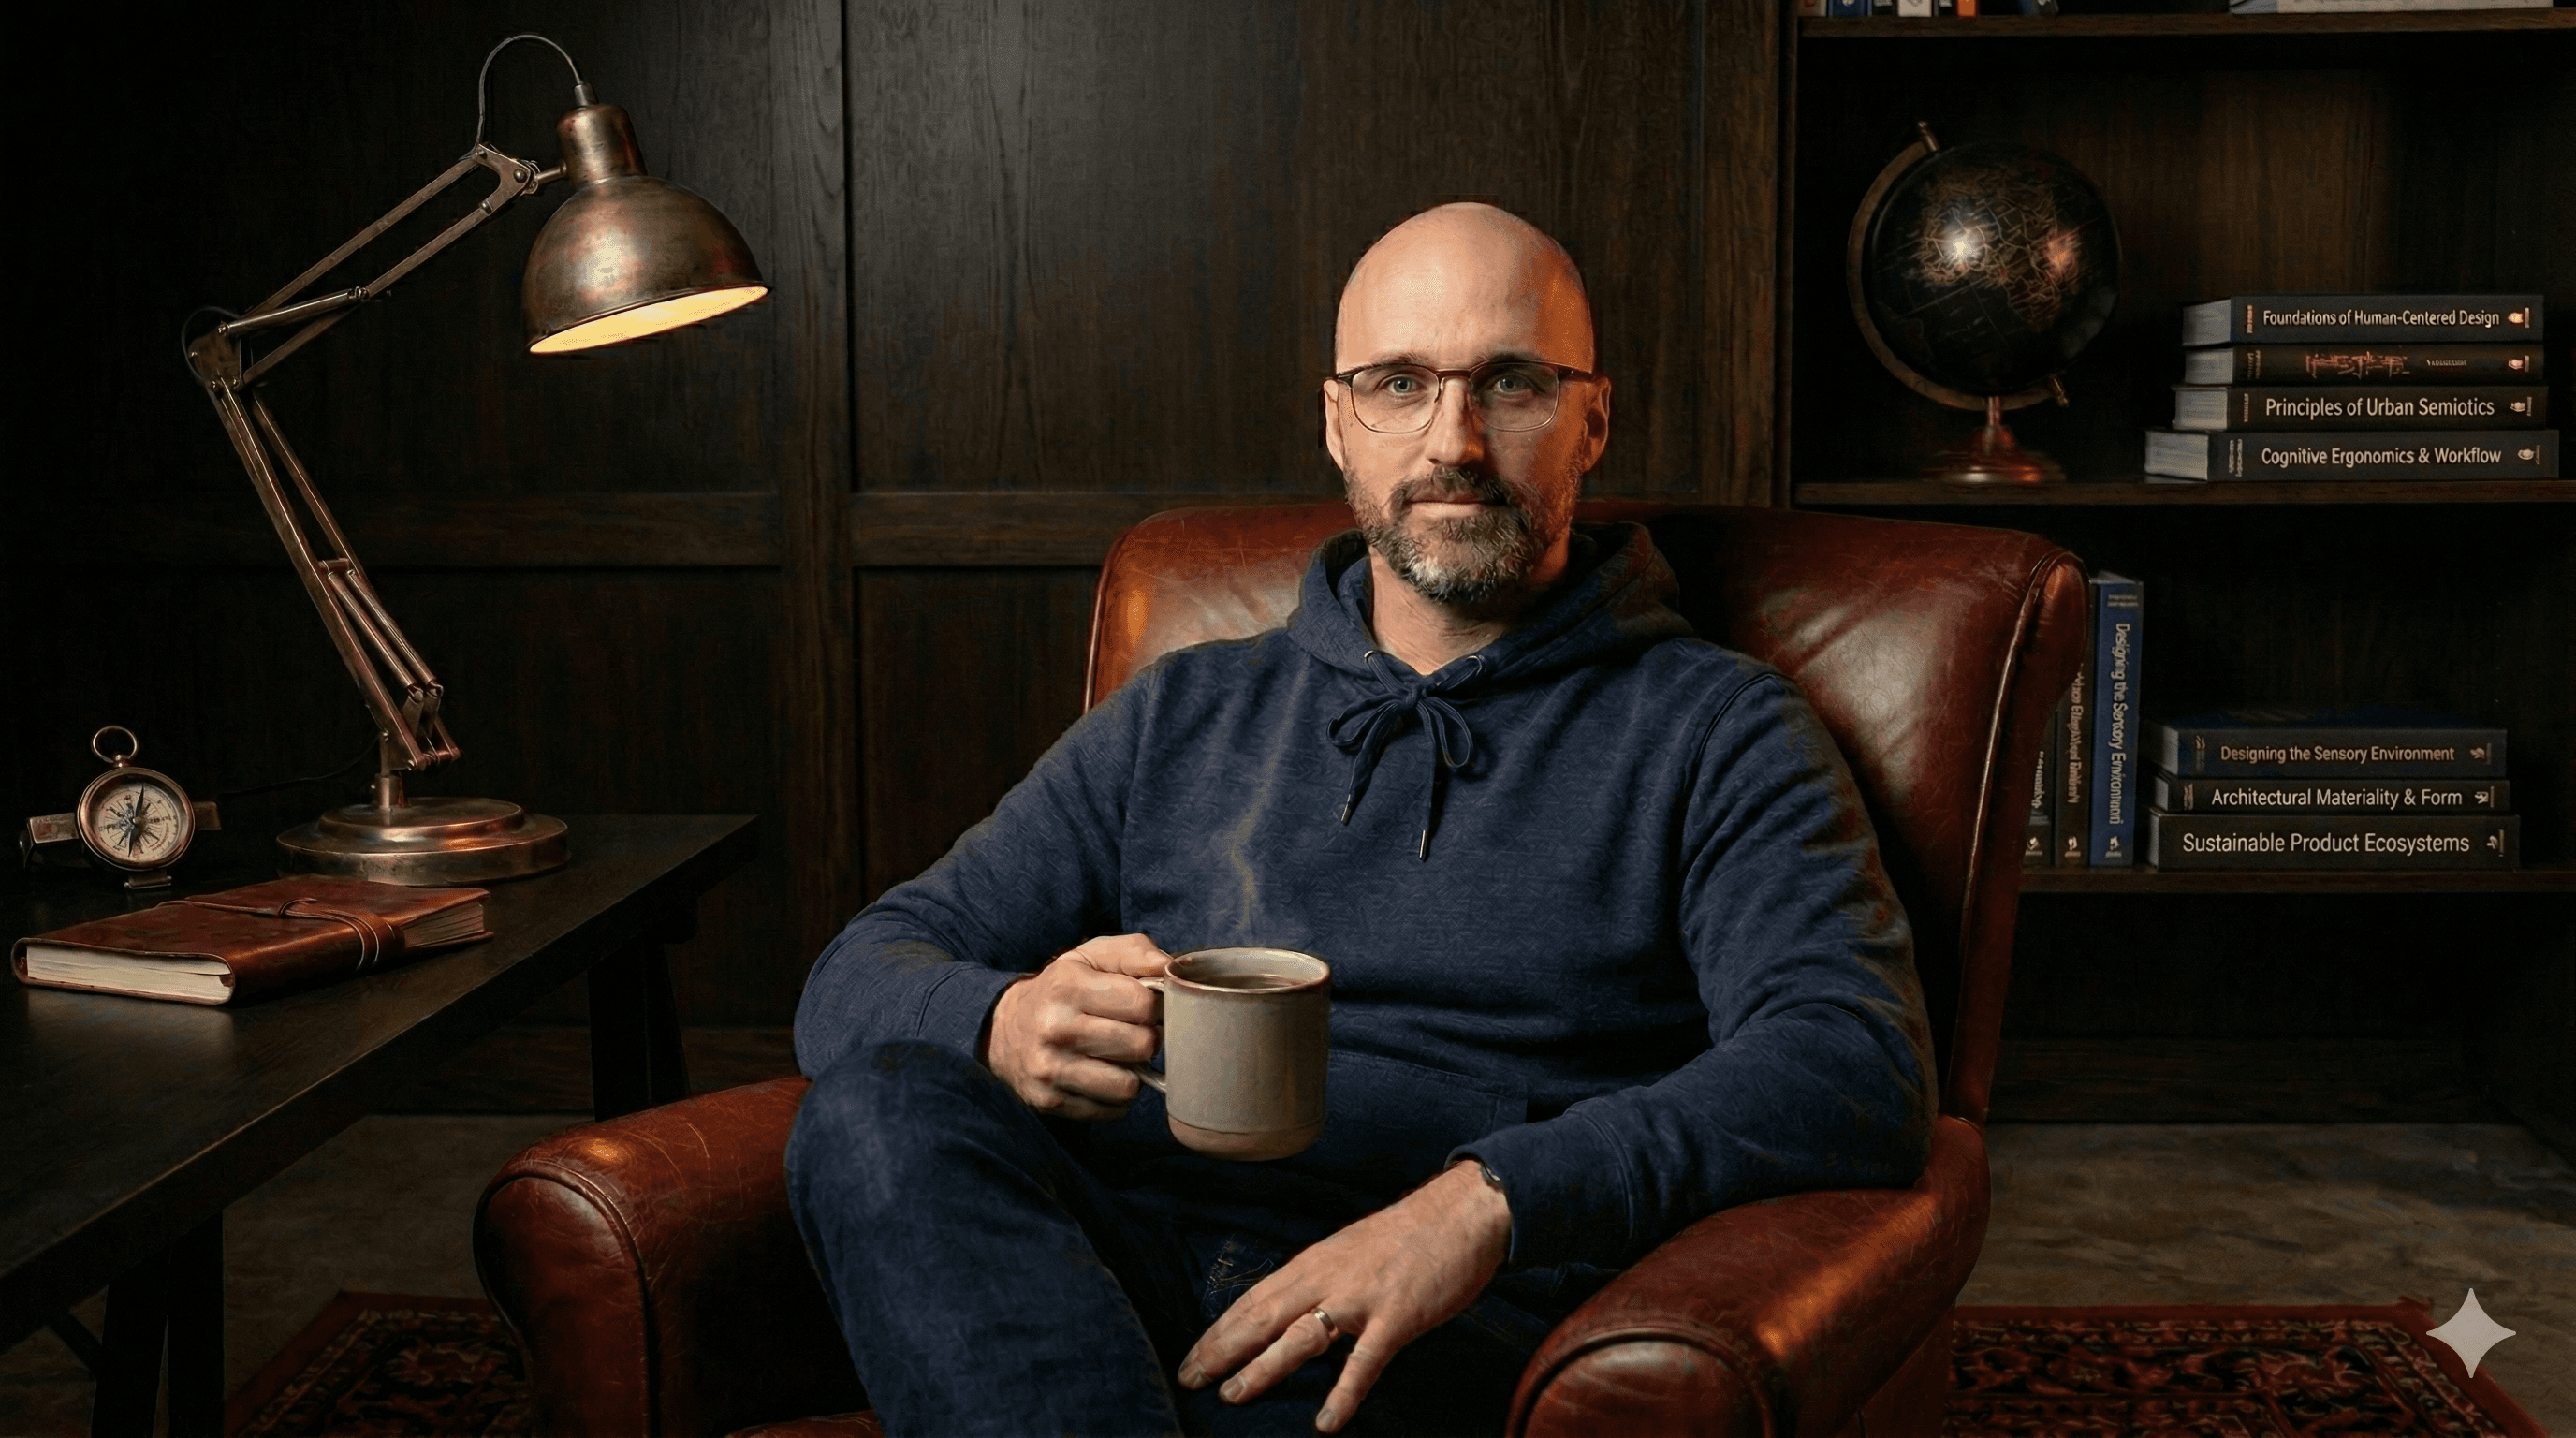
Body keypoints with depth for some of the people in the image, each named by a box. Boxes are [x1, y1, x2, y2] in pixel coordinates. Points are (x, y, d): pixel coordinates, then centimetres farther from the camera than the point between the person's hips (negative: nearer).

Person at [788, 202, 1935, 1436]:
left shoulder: (1715, 734, 10)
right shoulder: (1181, 719, 21)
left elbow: (1863, 1070, -7)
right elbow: (858, 978, 16)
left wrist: (1487, 1202, -23)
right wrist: (1006, 1026, -11)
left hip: (1447, 1333, -6)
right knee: (882, 1105, -27)